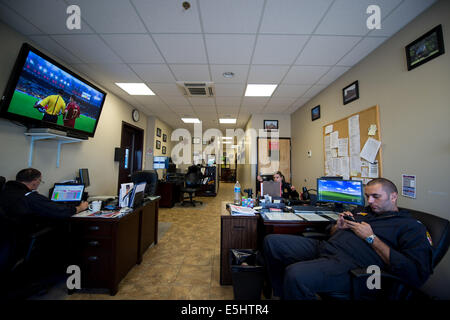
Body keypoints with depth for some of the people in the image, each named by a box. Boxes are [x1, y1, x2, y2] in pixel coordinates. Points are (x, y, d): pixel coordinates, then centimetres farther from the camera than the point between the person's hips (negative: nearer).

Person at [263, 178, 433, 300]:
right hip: (324, 246, 8)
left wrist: (371, 238, -9)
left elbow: (416, 275, -8)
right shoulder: (365, 211, 25)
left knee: (295, 274, -36)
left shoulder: (412, 226, 7)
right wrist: (338, 227, 4)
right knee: (272, 241, -5)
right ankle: (283, 294, 12)